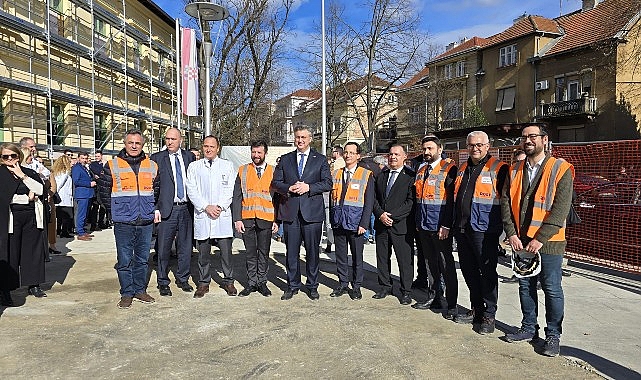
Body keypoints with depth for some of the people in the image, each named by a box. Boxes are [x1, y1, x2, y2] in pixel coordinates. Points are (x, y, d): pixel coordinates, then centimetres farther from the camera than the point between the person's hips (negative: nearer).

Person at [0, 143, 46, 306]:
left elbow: (41, 189, -2)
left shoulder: (29, 172, 14)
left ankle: (33, 285, 17)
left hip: (32, 217, 3)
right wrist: (27, 197, -7)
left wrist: (22, 176, -6)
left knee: (33, 250, 7)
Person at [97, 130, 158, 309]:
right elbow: (105, 191, 7)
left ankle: (140, 290, 23)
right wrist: (118, 208, 4)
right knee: (124, 260, 2)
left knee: (142, 259, 11)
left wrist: (152, 208, 10)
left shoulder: (152, 166, 9)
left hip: (146, 222, 3)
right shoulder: (113, 165, 1)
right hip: (123, 223, -2)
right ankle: (127, 293, 13)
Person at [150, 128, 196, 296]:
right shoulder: (157, 158, 0)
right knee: (163, 249, 4)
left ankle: (182, 279, 26)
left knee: (185, 247, 11)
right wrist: (155, 209, -9)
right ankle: (163, 283, 18)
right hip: (166, 209, -3)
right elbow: (153, 186, -2)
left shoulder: (190, 157, 9)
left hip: (186, 209, 3)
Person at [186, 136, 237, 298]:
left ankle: (228, 281, 15)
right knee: (203, 253, 6)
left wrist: (220, 206, -9)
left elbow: (229, 189, 3)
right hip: (202, 215, 1)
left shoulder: (227, 166, 9)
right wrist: (206, 207, -9)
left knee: (226, 251, 0)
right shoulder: (194, 167, 10)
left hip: (223, 215, 0)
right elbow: (191, 190, 2)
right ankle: (203, 283, 19)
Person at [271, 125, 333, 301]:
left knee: (312, 251, 6)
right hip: (290, 212, 2)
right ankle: (292, 286, 20)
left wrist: (308, 187, -13)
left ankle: (312, 286, 20)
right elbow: (276, 182, 10)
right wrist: (289, 188, -9)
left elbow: (328, 183, 0)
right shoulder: (285, 159, 13)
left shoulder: (320, 159, 7)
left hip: (312, 212, -1)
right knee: (291, 252, 7)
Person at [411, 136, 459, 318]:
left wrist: (446, 225, -18)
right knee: (430, 264, 15)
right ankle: (433, 297, 26)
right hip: (423, 227, 7)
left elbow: (453, 199, -14)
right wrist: (417, 222, 14)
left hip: (441, 227, -7)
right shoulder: (421, 171, 15)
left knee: (447, 266, 0)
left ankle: (451, 304, 8)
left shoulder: (449, 169, -8)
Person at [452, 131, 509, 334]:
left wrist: (504, 229, -12)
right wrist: (453, 223, 20)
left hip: (484, 230, -7)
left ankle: (489, 315, 13)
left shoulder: (498, 169, -6)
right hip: (462, 228, 7)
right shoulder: (463, 169, 16)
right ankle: (476, 310, 28)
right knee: (468, 270, 14)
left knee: (487, 272, 1)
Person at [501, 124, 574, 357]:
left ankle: (553, 335, 20)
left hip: (548, 242, -4)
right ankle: (529, 328, 30)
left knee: (551, 289, 5)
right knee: (525, 286, 15)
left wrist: (540, 239, -18)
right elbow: (506, 202, 4)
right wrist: (511, 234, -7)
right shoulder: (515, 170, 8)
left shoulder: (560, 169, -7)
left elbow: (561, 208, -14)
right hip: (520, 241, 5)